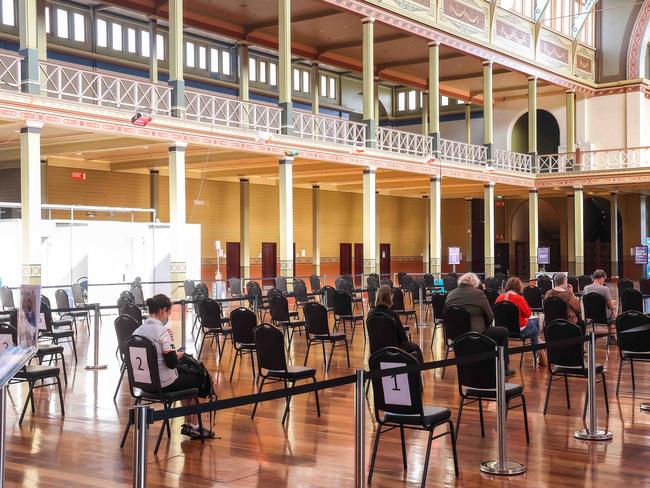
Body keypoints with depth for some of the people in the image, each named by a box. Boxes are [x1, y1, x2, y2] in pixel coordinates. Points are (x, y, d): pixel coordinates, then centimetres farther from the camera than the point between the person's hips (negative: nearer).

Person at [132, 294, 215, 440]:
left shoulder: (138, 331, 0)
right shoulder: (162, 331, -21)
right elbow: (171, 363, -23)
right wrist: (178, 355, -2)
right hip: (164, 384, -8)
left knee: (187, 375, 29)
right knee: (199, 379, 18)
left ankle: (189, 424, 29)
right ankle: (193, 426, 26)